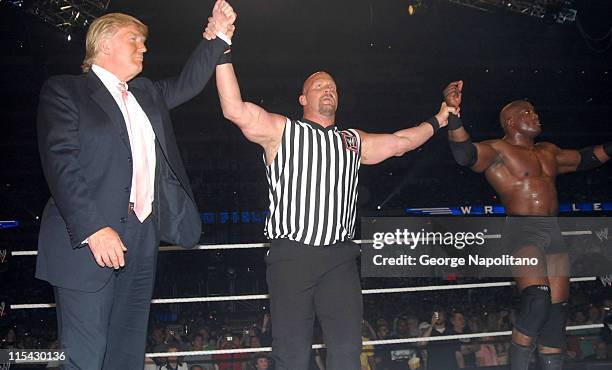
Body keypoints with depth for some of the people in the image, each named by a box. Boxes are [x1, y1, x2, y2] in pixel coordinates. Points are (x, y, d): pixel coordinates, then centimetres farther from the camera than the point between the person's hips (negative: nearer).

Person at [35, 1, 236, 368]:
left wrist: (218, 35, 22)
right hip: (89, 240, -6)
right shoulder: (65, 91, -1)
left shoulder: (147, 93, 20)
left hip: (143, 238, 7)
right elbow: (60, 163, -12)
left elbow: (188, 83, 32)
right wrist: (93, 229, -21)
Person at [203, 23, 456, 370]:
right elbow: (236, 110, -8)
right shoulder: (282, 130, 6)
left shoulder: (353, 140, 21)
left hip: (340, 256, 4)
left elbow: (400, 141, 28)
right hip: (291, 254, -3)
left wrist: (438, 120, 29)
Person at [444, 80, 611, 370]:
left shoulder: (548, 151, 21)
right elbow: (465, 154, -24)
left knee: (556, 311, 6)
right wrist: (453, 114, -39)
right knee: (537, 300, -25)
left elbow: (584, 159, 34)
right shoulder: (497, 150, -3)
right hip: (521, 230, -7)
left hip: (554, 232, 8)